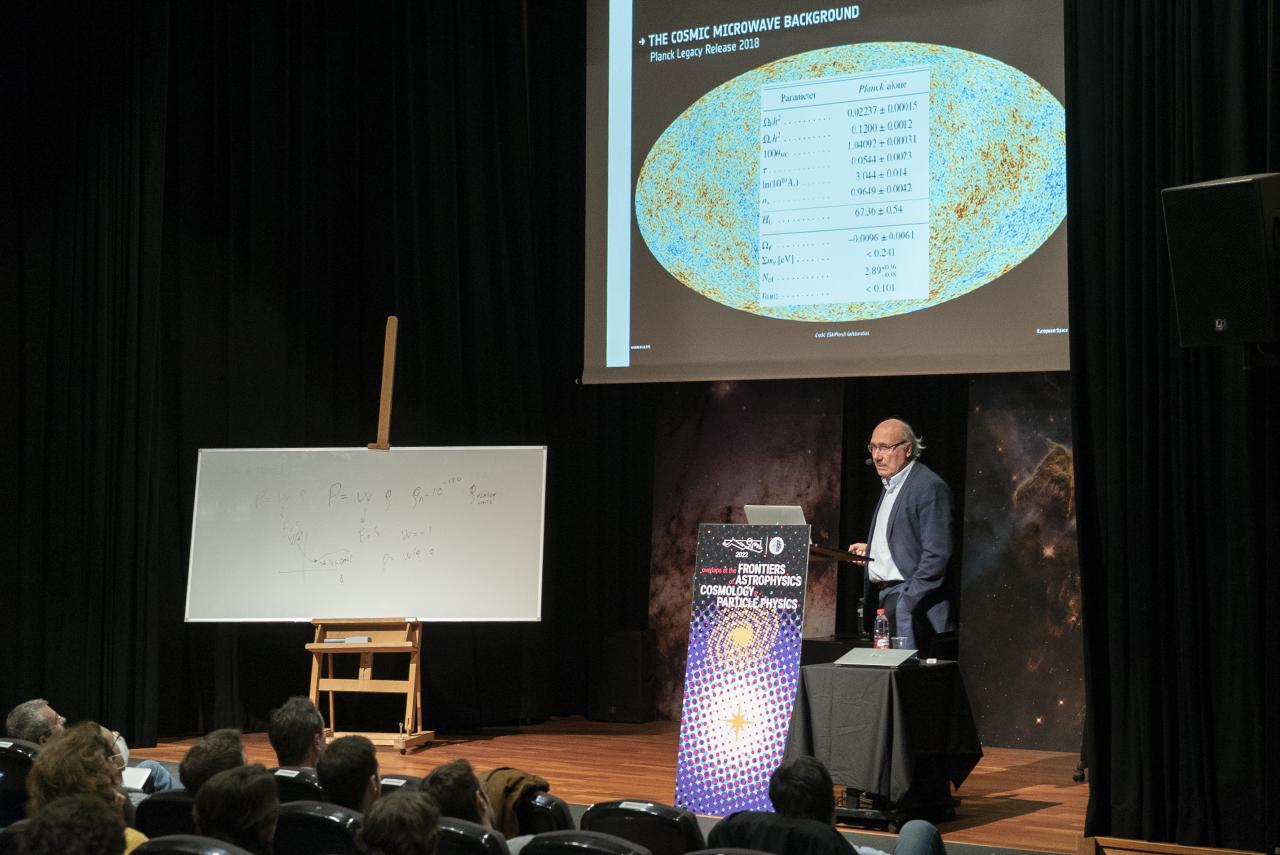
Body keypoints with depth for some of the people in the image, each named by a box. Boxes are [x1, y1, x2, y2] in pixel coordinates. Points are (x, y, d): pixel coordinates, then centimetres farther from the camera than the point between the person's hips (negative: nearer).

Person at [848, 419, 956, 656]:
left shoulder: (930, 487, -12)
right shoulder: (890, 485, 19)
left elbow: (936, 554, -18)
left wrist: (907, 601, -21)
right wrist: (870, 549, 13)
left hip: (914, 601, -9)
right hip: (885, 596, 9)